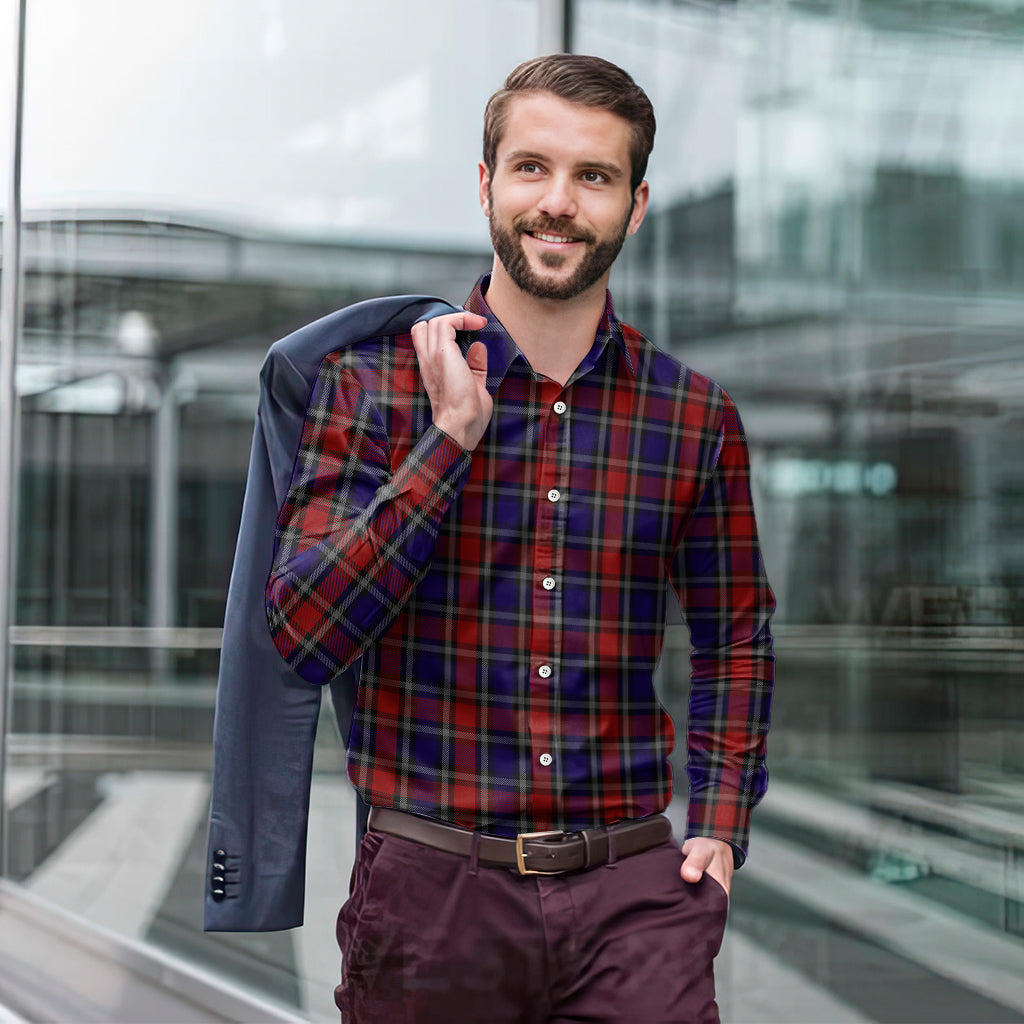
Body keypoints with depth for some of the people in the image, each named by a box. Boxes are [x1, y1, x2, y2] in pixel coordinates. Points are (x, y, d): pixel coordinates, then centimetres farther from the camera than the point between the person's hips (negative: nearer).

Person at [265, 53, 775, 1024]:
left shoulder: (694, 415, 5)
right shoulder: (371, 383, -1)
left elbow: (735, 635, 17)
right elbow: (301, 635, -10)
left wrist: (721, 826, 7)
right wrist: (452, 438, -14)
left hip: (634, 892, 1)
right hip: (431, 890, -1)